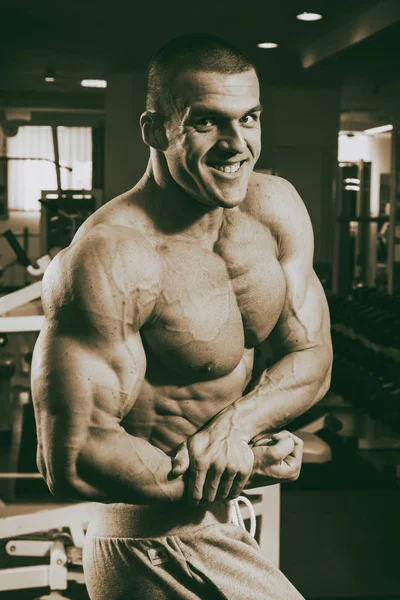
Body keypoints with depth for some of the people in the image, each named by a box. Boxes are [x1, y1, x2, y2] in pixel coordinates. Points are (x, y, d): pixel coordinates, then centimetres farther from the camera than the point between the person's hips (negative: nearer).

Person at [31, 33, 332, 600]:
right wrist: (248, 469, -19)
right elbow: (71, 461, -26)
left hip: (227, 522, 7)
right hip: (160, 550, -7)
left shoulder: (275, 206, -3)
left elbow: (312, 358, 0)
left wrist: (238, 421, -20)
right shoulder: (107, 259, -26)